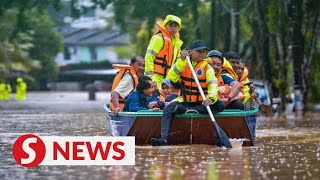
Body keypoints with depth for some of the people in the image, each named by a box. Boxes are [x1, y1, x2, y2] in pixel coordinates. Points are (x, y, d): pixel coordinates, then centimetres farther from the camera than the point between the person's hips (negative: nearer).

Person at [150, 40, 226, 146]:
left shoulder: (207, 67, -2)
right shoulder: (183, 64, 5)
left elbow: (213, 85, -16)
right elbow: (172, 77, -11)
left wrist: (210, 98, -37)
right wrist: (181, 60, -19)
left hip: (201, 103, -1)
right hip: (184, 100, 1)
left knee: (220, 105, -28)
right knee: (168, 109, -25)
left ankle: (188, 110, -30)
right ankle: (164, 139, -35)